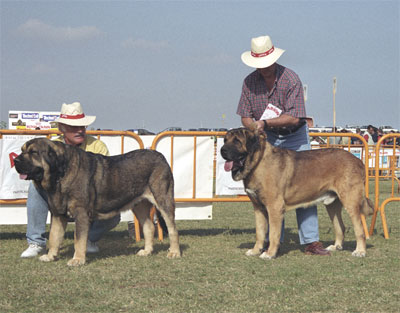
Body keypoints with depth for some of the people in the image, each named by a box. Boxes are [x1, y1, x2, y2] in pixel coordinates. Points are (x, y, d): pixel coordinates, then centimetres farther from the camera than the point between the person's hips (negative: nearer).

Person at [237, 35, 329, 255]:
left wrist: (266, 123, -31)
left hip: (295, 137, -3)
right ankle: (272, 240, 6)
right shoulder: (250, 82, -7)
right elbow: (245, 117, -1)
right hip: (267, 138, 3)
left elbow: (294, 118, -23)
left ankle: (311, 241, -8)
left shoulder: (291, 79, -19)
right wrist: (254, 127, -22)